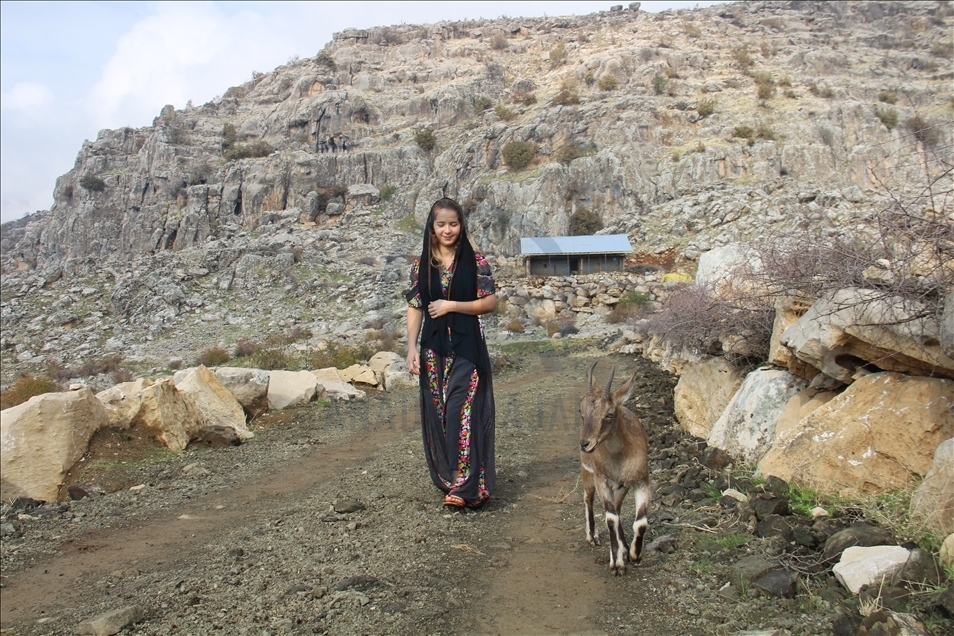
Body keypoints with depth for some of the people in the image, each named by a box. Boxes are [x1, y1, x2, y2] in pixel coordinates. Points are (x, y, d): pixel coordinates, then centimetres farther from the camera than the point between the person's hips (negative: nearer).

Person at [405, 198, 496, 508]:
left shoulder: (475, 261, 0)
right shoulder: (421, 265, 8)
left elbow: (490, 302, -3)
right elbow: (414, 308, 6)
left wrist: (452, 305, -12)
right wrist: (412, 348, -3)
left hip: (466, 346, -3)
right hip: (433, 348, 3)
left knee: (463, 412, -8)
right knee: (437, 414, 7)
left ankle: (466, 485, -3)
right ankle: (446, 479, 21)